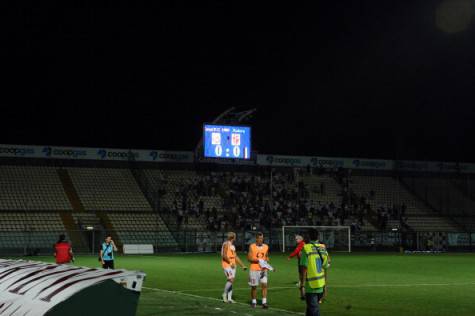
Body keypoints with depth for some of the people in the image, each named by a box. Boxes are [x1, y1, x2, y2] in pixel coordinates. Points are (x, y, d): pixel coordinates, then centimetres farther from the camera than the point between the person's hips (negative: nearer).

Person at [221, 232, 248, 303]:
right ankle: (224, 294, -4)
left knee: (231, 281, 6)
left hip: (232, 265, 9)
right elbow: (224, 255, -18)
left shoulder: (233, 246, 17)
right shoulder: (226, 244, -10)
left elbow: (236, 257, 22)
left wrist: (242, 265, 20)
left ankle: (229, 298, 7)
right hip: (227, 265, -9)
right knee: (231, 280, -18)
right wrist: (230, 263, -19)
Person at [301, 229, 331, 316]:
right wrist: (325, 287, 16)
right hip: (321, 286, 5)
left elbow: (304, 269, -14)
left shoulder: (306, 248, -10)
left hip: (310, 287, -5)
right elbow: (325, 269, 9)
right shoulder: (323, 248, 5)